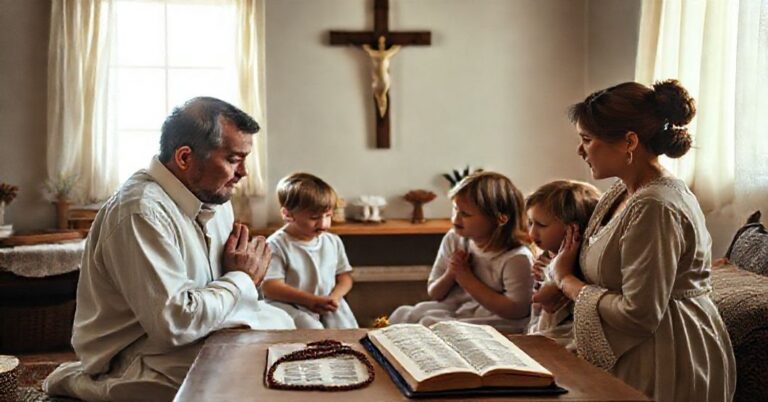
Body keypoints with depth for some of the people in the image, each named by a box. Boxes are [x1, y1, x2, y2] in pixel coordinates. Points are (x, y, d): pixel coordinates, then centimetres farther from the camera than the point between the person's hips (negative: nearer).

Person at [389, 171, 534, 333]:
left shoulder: (516, 258, -17)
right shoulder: (453, 239, 2)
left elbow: (516, 311, -22)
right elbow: (434, 294, 12)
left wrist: (467, 279, -19)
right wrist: (450, 275, -15)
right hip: (449, 310, 6)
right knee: (402, 314, -15)